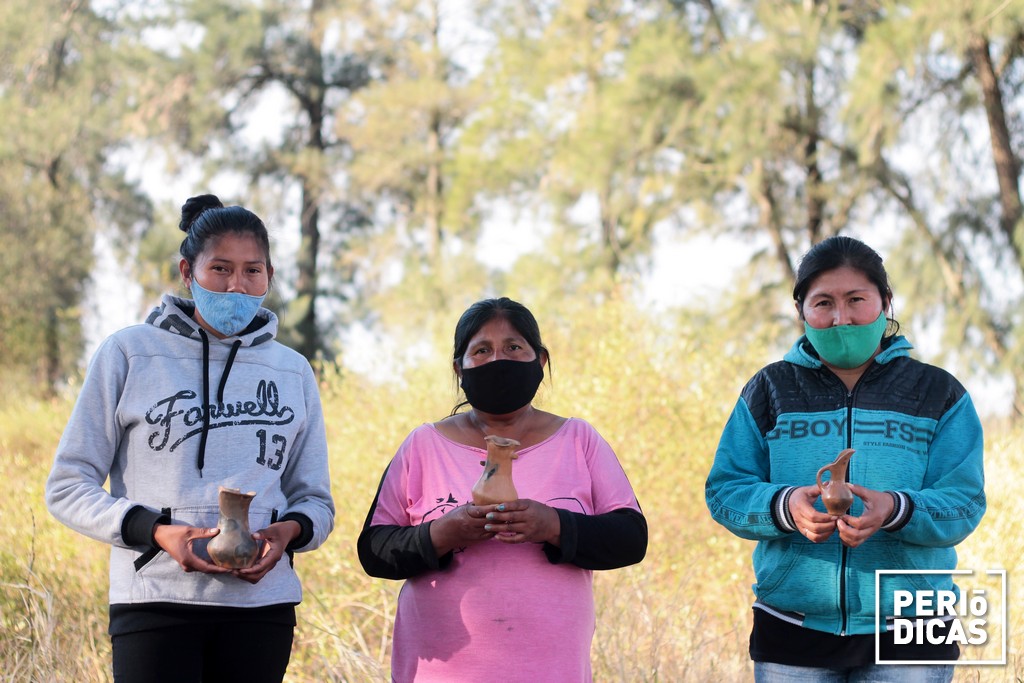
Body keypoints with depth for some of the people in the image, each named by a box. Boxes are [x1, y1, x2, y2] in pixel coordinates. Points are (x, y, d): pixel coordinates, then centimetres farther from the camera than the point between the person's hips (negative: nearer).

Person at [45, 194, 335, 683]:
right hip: (156, 601, -3)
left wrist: (289, 531, -6)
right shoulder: (129, 354, 4)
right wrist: (154, 531, -14)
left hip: (262, 602, 3)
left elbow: (315, 500, 19)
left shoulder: (292, 371, 13)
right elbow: (68, 487, 3)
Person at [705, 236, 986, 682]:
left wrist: (896, 510, -23)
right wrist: (783, 506, -19)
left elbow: (964, 503, -3)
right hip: (792, 627, 1)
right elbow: (724, 491, 2)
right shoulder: (771, 390, 8)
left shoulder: (939, 394, 6)